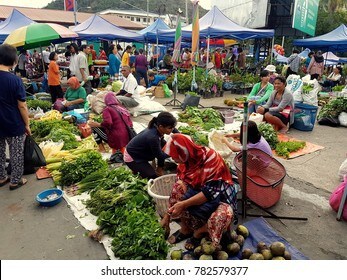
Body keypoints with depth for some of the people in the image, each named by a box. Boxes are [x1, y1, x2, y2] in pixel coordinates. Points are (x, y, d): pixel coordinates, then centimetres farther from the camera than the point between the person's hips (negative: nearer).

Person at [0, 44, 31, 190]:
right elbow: (22, 106, -16)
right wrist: (27, 125, -4)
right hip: (14, 125, -5)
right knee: (16, 154, 11)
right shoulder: (15, 80, -18)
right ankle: (15, 181, 22)